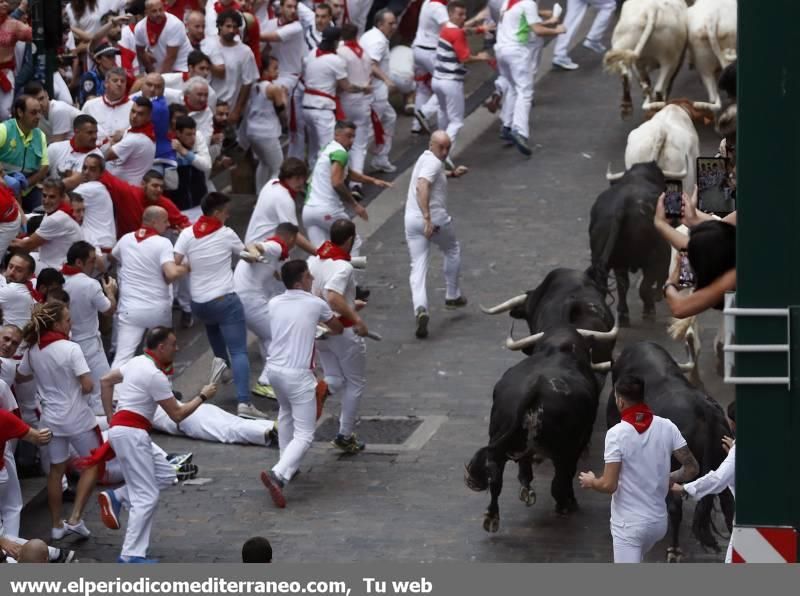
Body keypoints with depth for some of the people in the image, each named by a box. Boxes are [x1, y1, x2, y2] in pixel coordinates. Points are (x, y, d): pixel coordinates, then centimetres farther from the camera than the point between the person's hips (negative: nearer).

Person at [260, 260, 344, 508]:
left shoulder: (274, 304, 6)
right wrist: (330, 331, 38)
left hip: (275, 369, 6)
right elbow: (338, 328, 15)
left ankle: (287, 465, 38)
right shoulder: (315, 304, -4)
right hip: (299, 375, -6)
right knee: (304, 436, -5)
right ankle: (279, 474, -26)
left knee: (285, 414, 34)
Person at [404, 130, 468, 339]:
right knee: (452, 250, 24)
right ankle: (452, 296, 33)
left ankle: (420, 308, -23)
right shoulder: (433, 162, -13)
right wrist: (428, 219, -37)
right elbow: (422, 187, -30)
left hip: (412, 219, 7)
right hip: (435, 218, -7)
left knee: (418, 268, -1)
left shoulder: (425, 158, 17)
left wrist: (451, 174, 24)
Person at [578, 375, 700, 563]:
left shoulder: (617, 433, -17)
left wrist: (591, 482, 2)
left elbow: (609, 485, -19)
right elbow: (691, 468, -2)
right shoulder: (666, 427, -3)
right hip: (658, 521, 6)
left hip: (628, 525, -6)